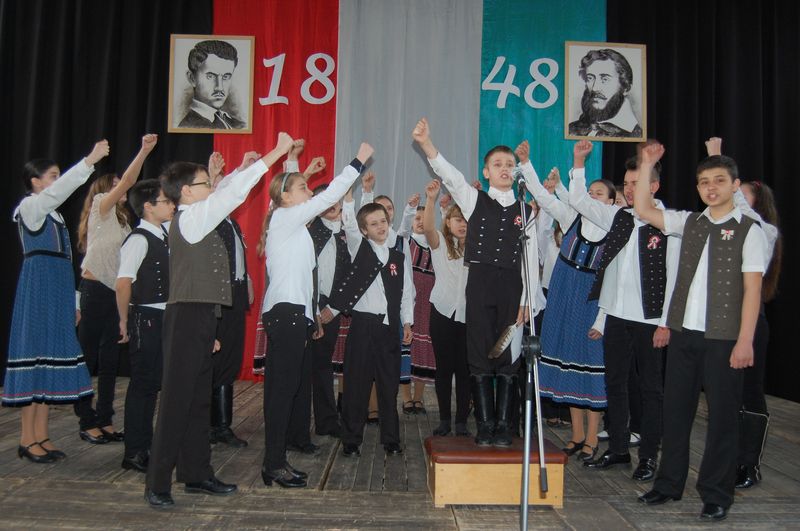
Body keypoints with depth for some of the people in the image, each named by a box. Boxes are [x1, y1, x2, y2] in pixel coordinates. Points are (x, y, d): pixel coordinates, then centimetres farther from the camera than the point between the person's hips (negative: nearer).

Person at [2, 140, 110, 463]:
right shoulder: (30, 207, -4)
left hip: (57, 294, 8)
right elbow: (59, 190, -25)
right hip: (37, 291, -8)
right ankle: (27, 439, 4)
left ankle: (42, 436, 15)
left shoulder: (52, 213, 19)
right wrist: (90, 160, -31)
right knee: (34, 357, -5)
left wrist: (72, 303, 18)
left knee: (50, 360, 8)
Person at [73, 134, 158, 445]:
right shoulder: (100, 208, -2)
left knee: (110, 361, 8)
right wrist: (144, 151, -21)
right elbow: (126, 182, -16)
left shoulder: (120, 219, 19)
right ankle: (87, 422, 9)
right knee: (88, 358, 1)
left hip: (115, 292, 7)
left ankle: (105, 421, 16)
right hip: (95, 291, -7)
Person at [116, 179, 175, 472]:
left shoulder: (164, 235, 10)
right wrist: (125, 321, -12)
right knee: (142, 384, 0)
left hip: (163, 318, 9)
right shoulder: (139, 239, -15)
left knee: (153, 384, 16)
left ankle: (145, 445, 29)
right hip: (146, 319, -8)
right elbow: (123, 284, -22)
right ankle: (134, 453, 11)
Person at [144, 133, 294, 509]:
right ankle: (158, 484, 2)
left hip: (201, 317, 9)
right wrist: (277, 152, -9)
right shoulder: (189, 218, -8)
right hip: (186, 318, -9)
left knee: (199, 398, 13)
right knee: (177, 399, -5)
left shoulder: (196, 222, 17)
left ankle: (196, 474, 23)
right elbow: (234, 192, -13)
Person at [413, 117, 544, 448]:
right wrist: (426, 145, -26)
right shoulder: (474, 200, 7)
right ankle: (485, 426, 11)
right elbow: (450, 176, -11)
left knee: (508, 358, 3)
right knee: (480, 357, 1)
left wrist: (527, 300, -1)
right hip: (480, 284, -1)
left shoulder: (525, 210, 10)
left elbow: (531, 259, 7)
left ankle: (503, 427, 14)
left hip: (512, 286, 1)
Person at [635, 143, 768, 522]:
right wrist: (647, 166, 3)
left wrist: (745, 340, -12)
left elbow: (752, 288, -7)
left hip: (723, 337, -4)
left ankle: (716, 495, 19)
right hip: (684, 333, 4)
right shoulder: (688, 222, 10)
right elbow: (643, 210, 9)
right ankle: (669, 484, 25)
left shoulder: (748, 230, -3)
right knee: (675, 410, 11)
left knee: (722, 415, 5)